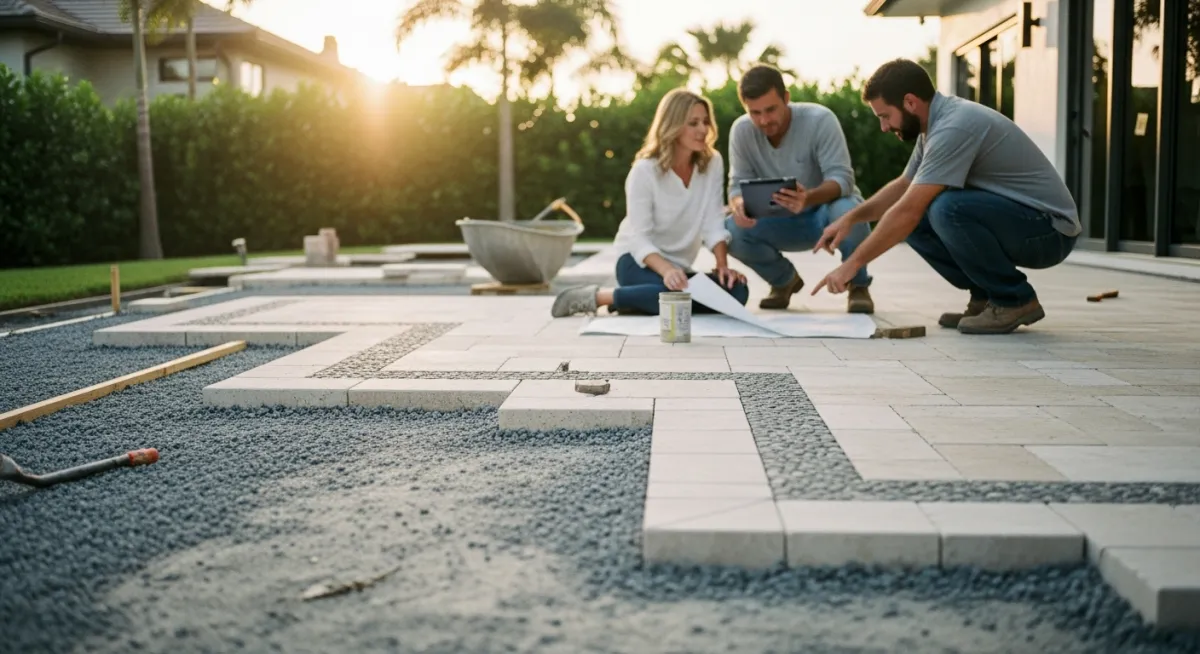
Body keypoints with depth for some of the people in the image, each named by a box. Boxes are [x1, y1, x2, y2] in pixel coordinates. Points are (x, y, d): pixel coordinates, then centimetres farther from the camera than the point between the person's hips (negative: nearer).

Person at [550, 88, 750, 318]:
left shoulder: (713, 163, -3)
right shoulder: (645, 170, -15)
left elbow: (713, 223, -7)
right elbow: (639, 238, -20)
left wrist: (723, 265, -23)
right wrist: (666, 270, -38)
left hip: (678, 266, 6)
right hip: (639, 261, -6)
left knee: (736, 292, -22)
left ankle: (636, 301, -11)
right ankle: (597, 296, -18)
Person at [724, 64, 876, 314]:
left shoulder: (820, 120, -25)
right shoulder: (741, 130, -14)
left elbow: (842, 178, -30)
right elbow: (739, 183, -12)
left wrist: (809, 198, -53)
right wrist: (739, 204, -39)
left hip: (825, 210, -3)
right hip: (782, 221, 4)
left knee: (848, 211, -39)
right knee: (730, 230, -24)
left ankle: (858, 285, -8)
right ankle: (784, 279, 7)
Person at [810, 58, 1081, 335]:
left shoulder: (954, 127, -24)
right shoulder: (937, 122, 6)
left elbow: (908, 211, -27)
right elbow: (903, 186, 20)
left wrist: (853, 263, -20)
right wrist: (851, 218, 6)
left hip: (1049, 229, -9)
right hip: (1009, 219, 9)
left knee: (947, 209, -32)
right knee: (916, 219, 1)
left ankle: (1015, 300, -12)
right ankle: (986, 296, 7)